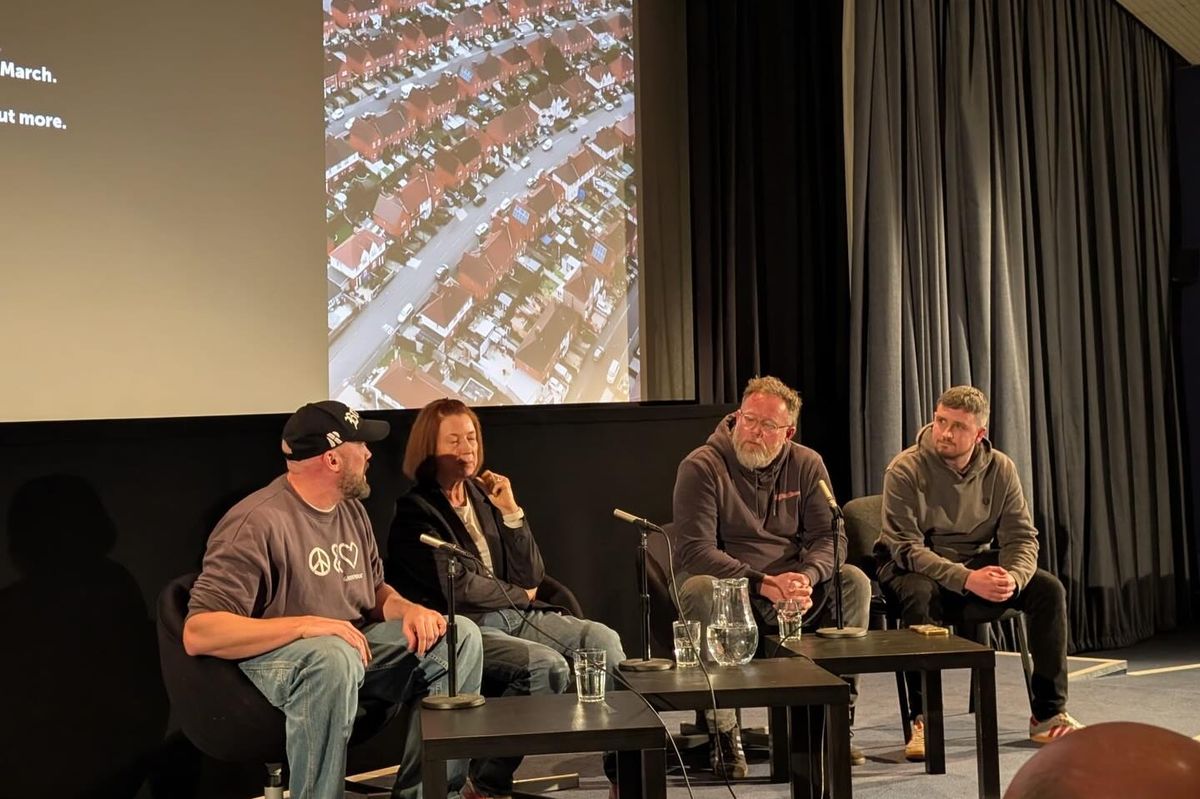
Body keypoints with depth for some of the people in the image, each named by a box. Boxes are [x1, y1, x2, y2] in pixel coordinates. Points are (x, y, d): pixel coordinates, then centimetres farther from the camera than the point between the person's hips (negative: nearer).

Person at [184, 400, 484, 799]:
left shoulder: (351, 510, 9)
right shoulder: (257, 522, -18)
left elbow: (375, 590, 20)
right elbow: (197, 634, -24)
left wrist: (408, 610, -5)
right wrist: (306, 625, -32)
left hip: (355, 647, 8)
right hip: (273, 658, -8)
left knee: (461, 636, -6)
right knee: (332, 658, -40)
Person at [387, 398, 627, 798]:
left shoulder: (482, 496, 13)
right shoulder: (416, 511, -5)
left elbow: (531, 576, 8)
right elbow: (458, 588, -15)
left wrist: (510, 511, -2)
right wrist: (519, 595, 1)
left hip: (516, 614, 7)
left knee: (602, 639, -12)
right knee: (549, 666, -28)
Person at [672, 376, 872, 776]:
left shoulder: (806, 465, 4)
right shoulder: (701, 467, -10)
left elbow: (830, 536, 0)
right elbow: (695, 550, -18)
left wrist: (806, 577, -23)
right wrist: (763, 584, -28)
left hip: (792, 585, 4)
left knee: (854, 582, -19)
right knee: (699, 591, -36)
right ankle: (722, 731, -27)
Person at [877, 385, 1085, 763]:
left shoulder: (999, 469, -4)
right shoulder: (905, 471, -18)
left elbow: (1022, 537, -6)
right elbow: (906, 548, -23)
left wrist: (1013, 578, -29)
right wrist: (966, 579, -35)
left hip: (978, 562, 4)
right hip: (916, 568, -4)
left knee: (1048, 588, -16)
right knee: (920, 594, -38)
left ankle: (1048, 714, -7)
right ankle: (922, 720, -28)